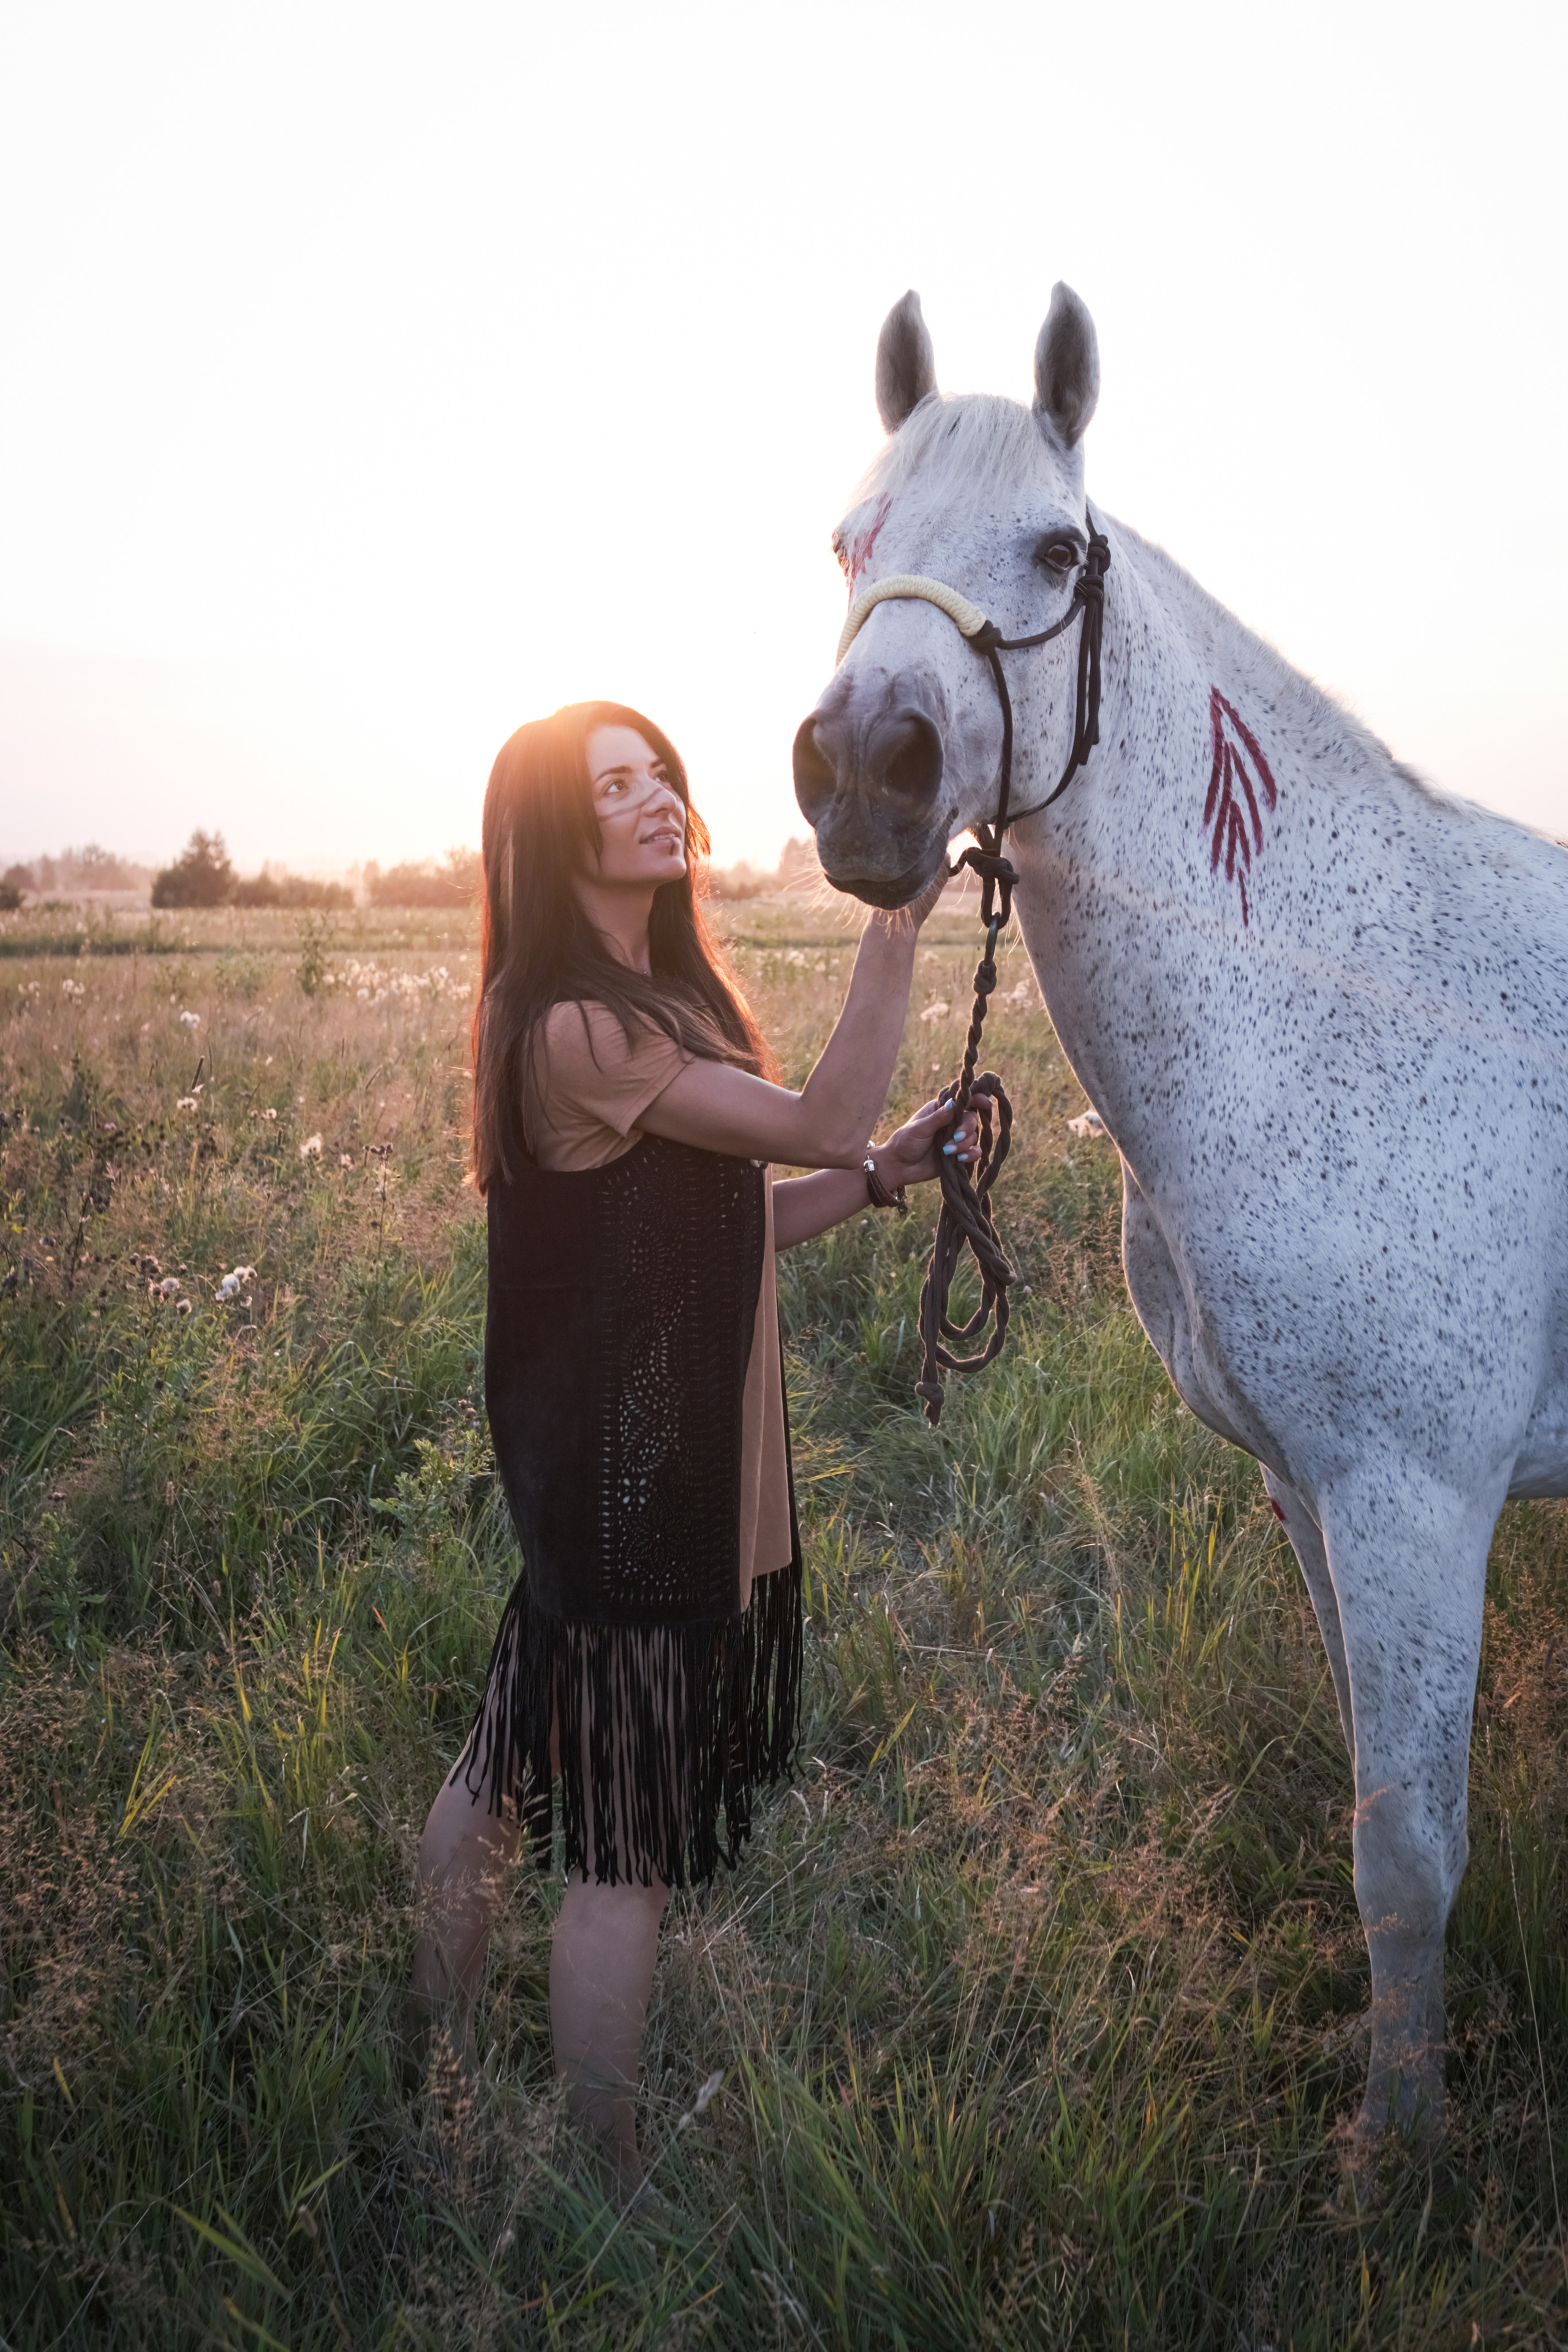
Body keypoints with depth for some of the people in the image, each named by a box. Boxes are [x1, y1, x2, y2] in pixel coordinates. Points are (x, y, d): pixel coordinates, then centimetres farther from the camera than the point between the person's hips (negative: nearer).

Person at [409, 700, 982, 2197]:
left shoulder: (661, 999, 11)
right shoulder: (575, 1028, -21)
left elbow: (720, 1229, 12)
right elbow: (820, 1122, -23)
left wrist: (879, 1176, 1)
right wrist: (898, 923, -26)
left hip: (655, 1463, 10)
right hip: (631, 1485, -10)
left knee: (512, 1764, 23)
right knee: (626, 1849, 2)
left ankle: (440, 2064, 43)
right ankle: (606, 2186, 19)